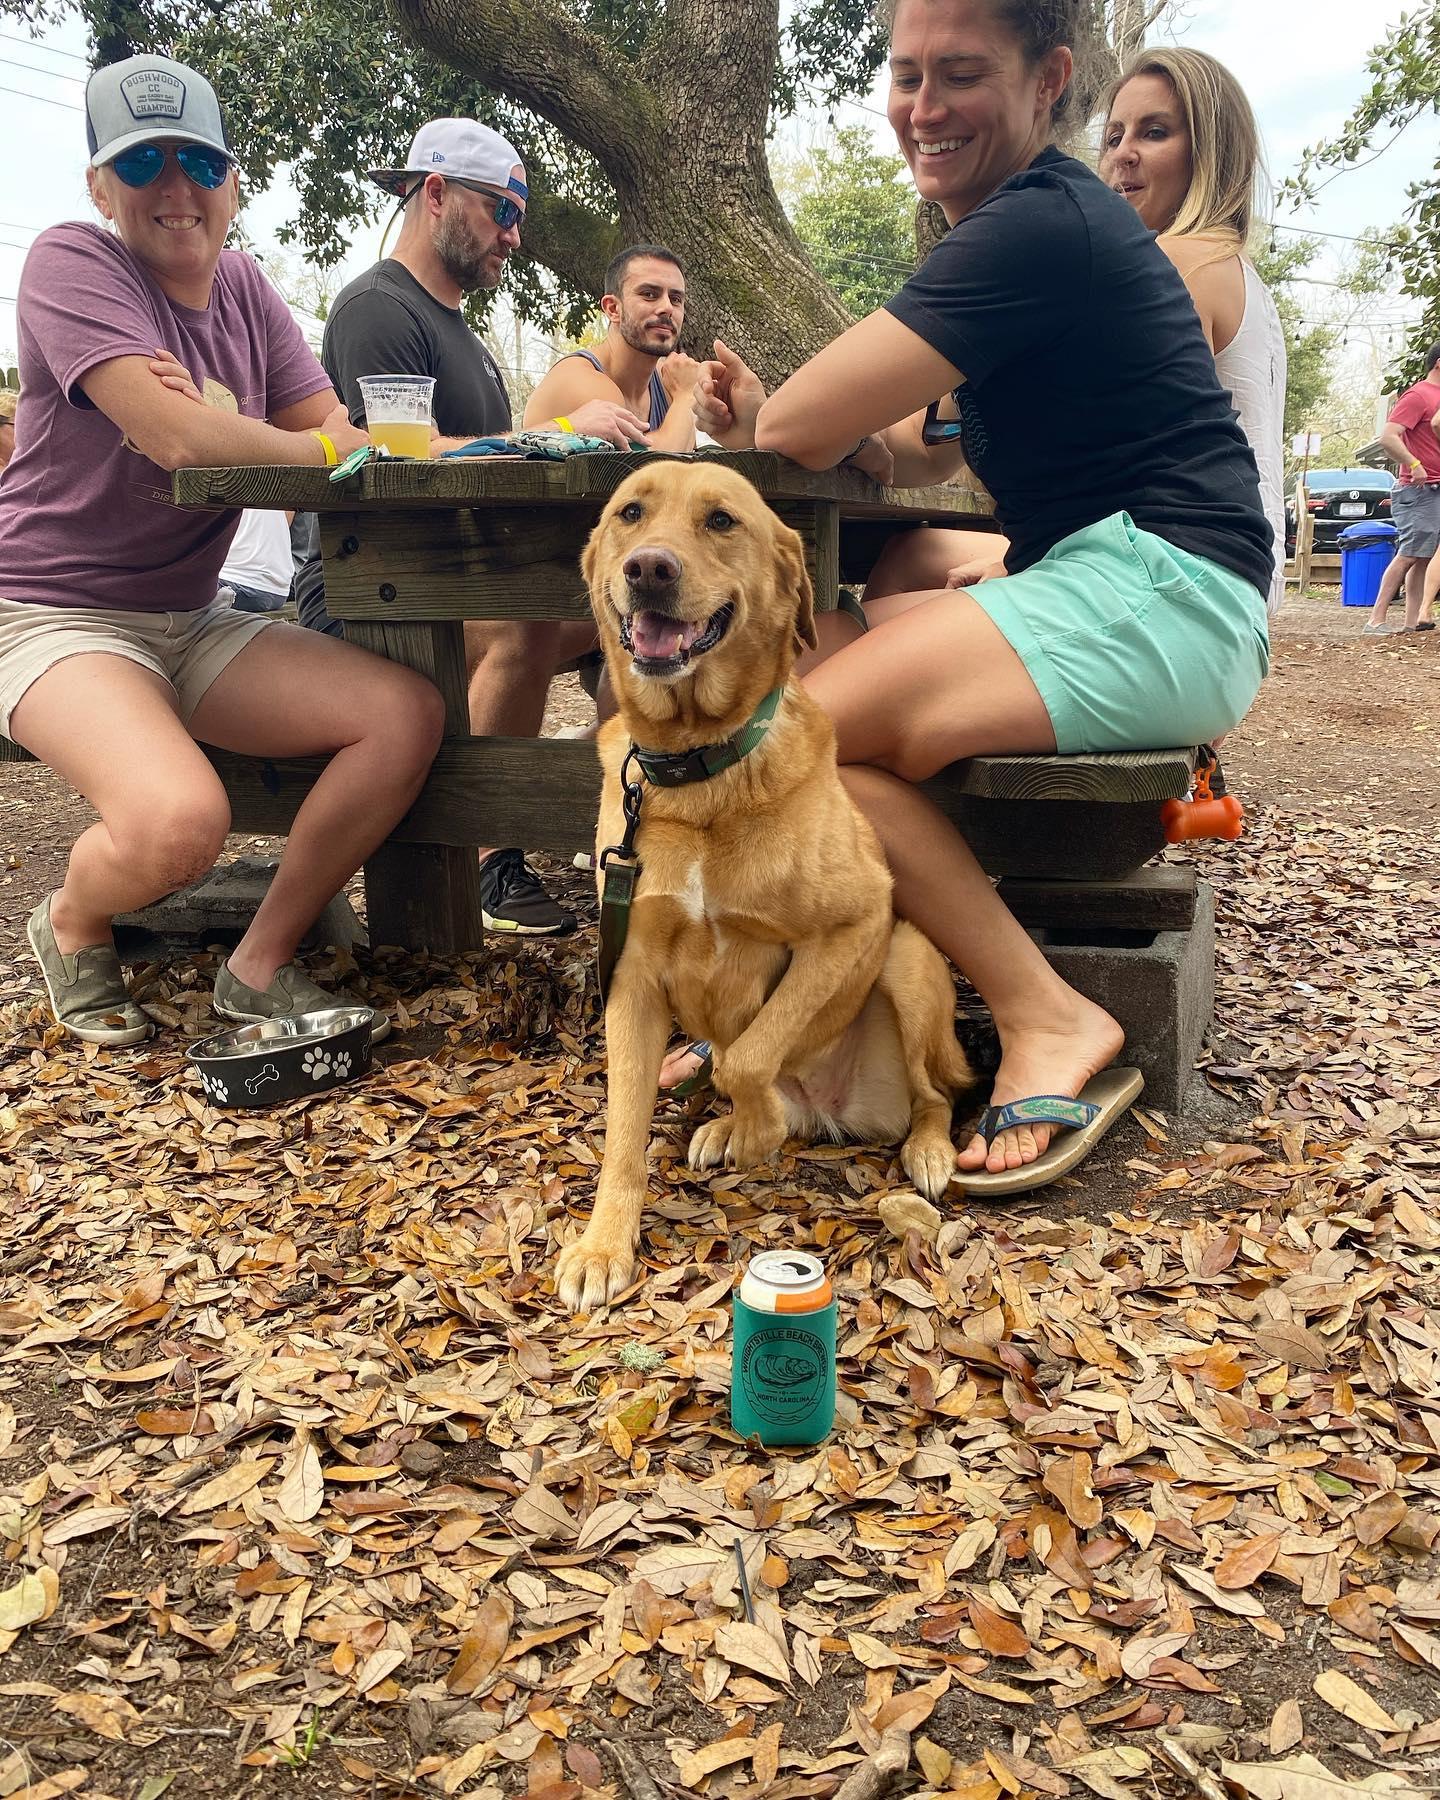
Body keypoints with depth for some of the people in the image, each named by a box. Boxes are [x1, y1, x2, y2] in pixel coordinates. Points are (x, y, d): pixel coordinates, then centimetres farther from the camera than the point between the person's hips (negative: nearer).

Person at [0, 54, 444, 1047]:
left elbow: (343, 432, 3)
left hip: (190, 624, 7)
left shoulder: (244, 285, 10)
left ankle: (260, 967, 1)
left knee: (410, 715, -12)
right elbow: (177, 437, -23)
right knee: (180, 820, -34)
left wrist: (220, 428, -18)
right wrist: (318, 444, -8)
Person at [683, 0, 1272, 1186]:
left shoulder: (1038, 225, -14)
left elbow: (801, 429, -17)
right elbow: (925, 455, 20)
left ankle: (1046, 1019, -13)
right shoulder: (1041, 220, 20)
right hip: (1108, 592, 10)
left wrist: (758, 419, 7)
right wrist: (763, 413, 4)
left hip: (1157, 597, -10)